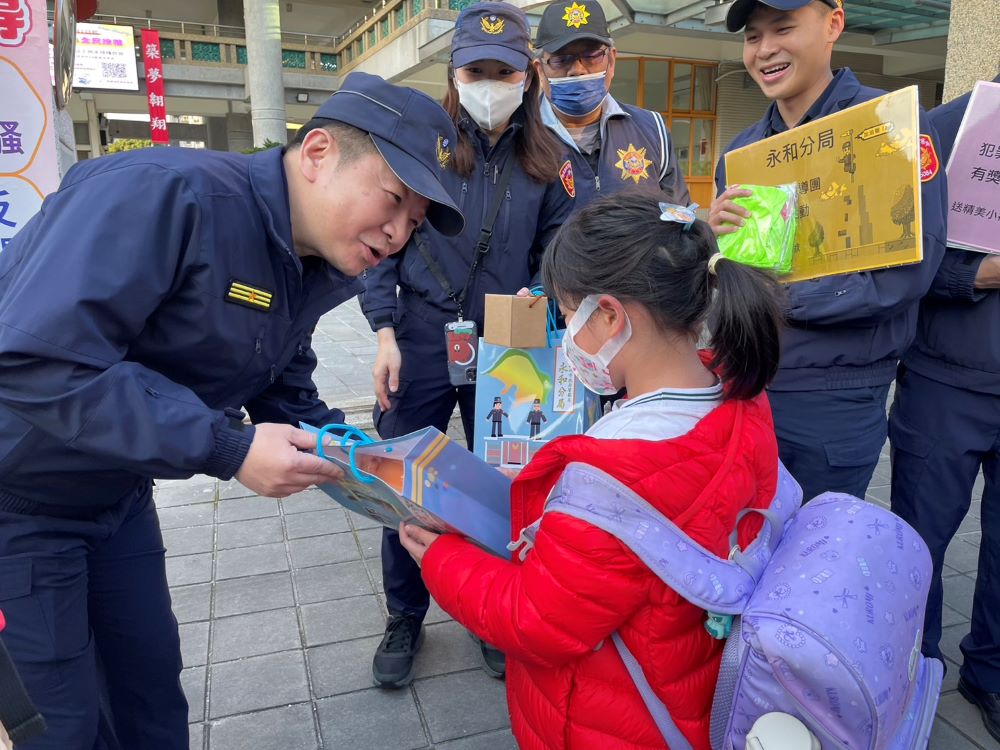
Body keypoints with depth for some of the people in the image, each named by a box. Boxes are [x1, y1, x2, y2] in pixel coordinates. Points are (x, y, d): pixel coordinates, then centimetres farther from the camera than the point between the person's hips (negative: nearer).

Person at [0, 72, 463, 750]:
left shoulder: (311, 272, -2)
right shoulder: (164, 193, -29)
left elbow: (286, 395, 8)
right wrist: (226, 448, -33)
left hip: (117, 493, 7)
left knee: (152, 681, 19)